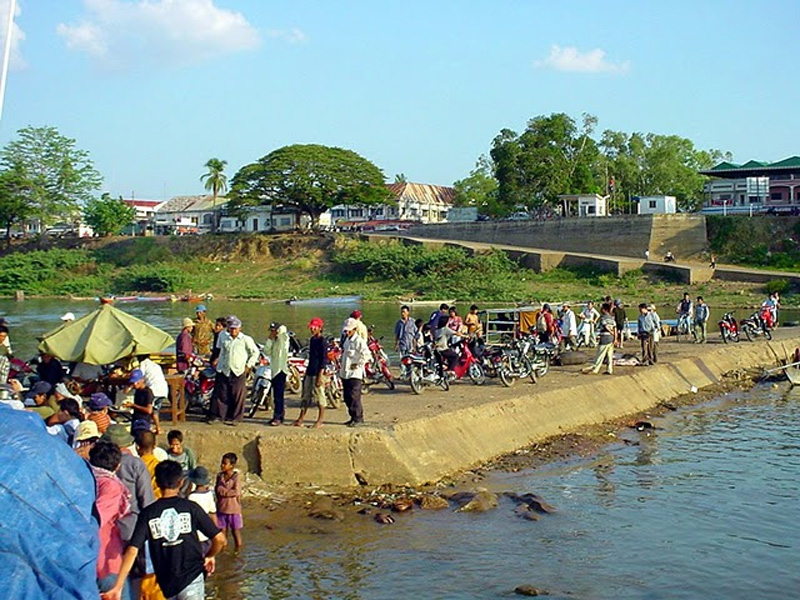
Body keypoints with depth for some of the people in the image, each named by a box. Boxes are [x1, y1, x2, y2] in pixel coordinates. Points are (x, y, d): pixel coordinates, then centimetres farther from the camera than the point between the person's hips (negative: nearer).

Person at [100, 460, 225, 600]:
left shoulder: (147, 514, -2)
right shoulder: (191, 508, -4)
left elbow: (132, 551, -10)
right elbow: (219, 539, -7)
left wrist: (118, 587, -9)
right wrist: (209, 556, 13)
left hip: (167, 583, 3)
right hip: (192, 577, -2)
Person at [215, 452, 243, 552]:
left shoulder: (235, 478, -13)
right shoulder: (220, 476, 3)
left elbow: (237, 492, -22)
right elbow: (217, 489, 5)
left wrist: (224, 492, -14)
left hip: (233, 509, -4)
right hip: (221, 508, 4)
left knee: (236, 531, 8)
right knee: (223, 530, 12)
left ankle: (238, 550, 22)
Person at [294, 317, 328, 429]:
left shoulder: (322, 341, -12)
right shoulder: (312, 340, 14)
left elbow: (324, 359, -15)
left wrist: (320, 376, -19)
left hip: (318, 373, -9)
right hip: (310, 372, 9)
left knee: (319, 396, -1)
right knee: (305, 396, 10)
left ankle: (320, 421, 5)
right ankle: (300, 420, 14)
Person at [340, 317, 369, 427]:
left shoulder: (359, 341, -12)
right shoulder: (347, 340, 15)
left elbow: (367, 355, -19)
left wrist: (358, 365, -17)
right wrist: (341, 367, 19)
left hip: (354, 373, -9)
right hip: (345, 373, 9)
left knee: (354, 397, -10)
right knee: (347, 397, 11)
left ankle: (357, 418, -3)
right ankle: (354, 417, 20)